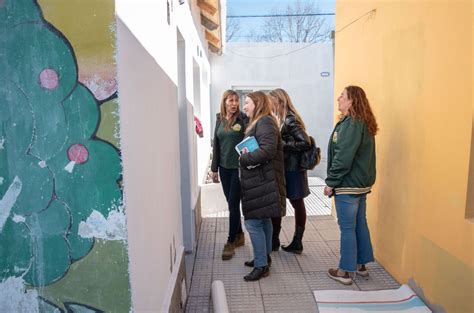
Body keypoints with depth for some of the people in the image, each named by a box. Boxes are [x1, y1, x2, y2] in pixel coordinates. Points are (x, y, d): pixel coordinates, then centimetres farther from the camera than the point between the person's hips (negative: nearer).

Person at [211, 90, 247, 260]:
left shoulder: (243, 119, -8)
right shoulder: (220, 119, 8)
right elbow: (216, 144, 11)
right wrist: (214, 168, 10)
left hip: (239, 167, -5)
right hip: (224, 167, 5)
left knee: (233, 204, -1)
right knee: (231, 203, 13)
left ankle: (231, 242, 12)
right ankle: (239, 235, 30)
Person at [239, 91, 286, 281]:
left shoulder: (265, 122, -13)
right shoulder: (259, 122, 19)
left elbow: (268, 150, -26)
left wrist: (244, 158, -16)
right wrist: (246, 156, -1)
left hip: (261, 182, -10)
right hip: (260, 180, 10)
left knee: (253, 223, -7)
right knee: (263, 220, 18)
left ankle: (262, 266, 4)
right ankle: (264, 257, 31)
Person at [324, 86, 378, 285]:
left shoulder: (351, 124, -18)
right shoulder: (364, 124, 11)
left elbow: (343, 158, -22)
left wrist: (331, 182, -15)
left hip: (348, 185, -9)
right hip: (361, 184, 9)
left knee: (347, 228, 0)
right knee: (360, 224, 17)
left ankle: (346, 271, 12)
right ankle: (361, 264, 30)